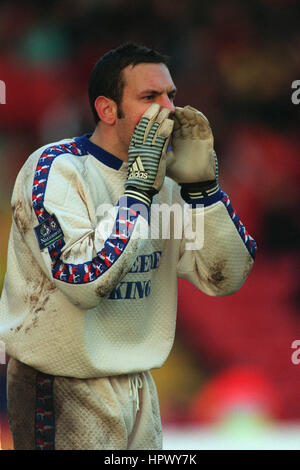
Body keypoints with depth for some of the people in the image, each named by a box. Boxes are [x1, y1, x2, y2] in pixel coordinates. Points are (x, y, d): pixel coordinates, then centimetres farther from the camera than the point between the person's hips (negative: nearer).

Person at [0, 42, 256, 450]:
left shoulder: (163, 179, 5)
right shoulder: (53, 169, -14)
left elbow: (226, 278, -1)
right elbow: (86, 282, -26)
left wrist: (201, 184, -12)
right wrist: (139, 187, -24)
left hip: (140, 384, 6)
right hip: (63, 390, -6)